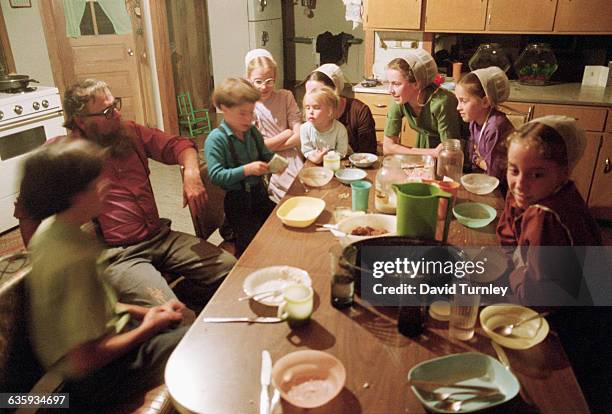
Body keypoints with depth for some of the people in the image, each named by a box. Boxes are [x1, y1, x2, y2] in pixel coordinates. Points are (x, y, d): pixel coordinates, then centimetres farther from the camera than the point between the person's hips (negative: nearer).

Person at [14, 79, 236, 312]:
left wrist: (191, 172, -9)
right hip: (115, 255, -6)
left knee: (229, 267, -7)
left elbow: (178, 145, 12)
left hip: (161, 236, 6)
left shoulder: (130, 133, 9)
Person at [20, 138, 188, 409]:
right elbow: (85, 360, -28)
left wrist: (145, 313, 1)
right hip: (94, 378, -9)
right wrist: (147, 328, -14)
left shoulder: (51, 229, -3)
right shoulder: (74, 260, -31)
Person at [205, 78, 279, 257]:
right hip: (237, 200, -6)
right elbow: (216, 175, -20)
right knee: (252, 243, -8)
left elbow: (266, 155, 16)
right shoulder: (216, 139, -15)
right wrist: (247, 170, -26)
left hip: (259, 193, 6)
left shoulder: (253, 132, 3)